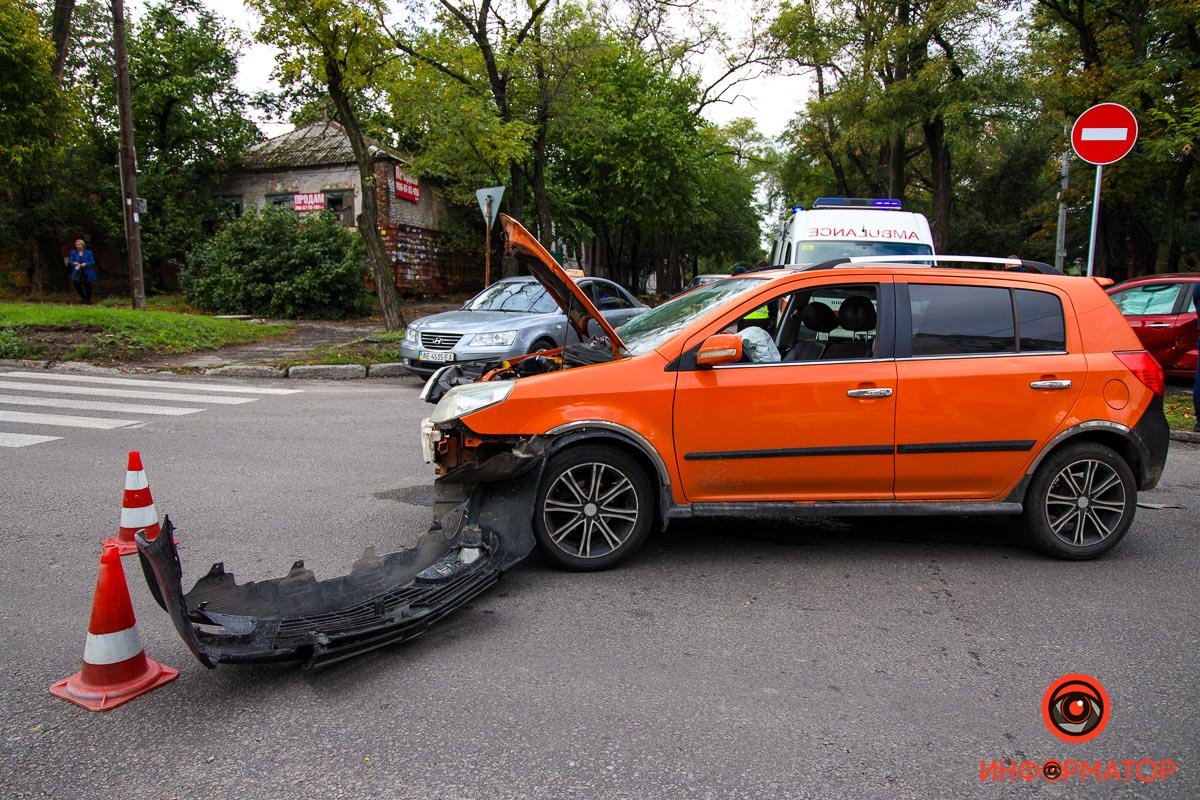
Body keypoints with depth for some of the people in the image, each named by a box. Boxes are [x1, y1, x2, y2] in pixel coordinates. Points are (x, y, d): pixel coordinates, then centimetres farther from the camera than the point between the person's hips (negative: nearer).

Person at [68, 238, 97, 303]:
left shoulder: (88, 252, 0)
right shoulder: (73, 252, 8)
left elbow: (92, 262, -4)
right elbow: (70, 261, 5)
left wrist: (85, 264, -21)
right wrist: (74, 263, -17)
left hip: (87, 273, -2)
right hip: (77, 272, 2)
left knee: (87, 286, 3)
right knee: (76, 283, -13)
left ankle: (88, 299, 21)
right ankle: (83, 297, 8)